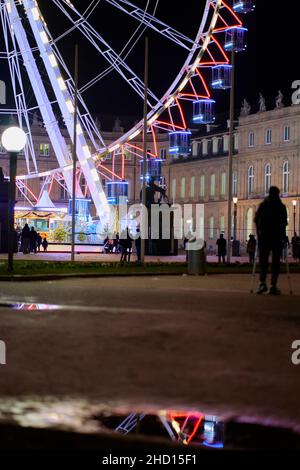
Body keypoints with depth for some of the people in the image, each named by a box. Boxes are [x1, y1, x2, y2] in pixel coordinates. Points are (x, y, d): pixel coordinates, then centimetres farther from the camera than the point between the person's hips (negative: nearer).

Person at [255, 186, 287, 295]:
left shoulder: (262, 205, 4)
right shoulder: (281, 207, 1)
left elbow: (256, 220, 2)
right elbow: (284, 223, -1)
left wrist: (259, 233, 10)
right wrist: (283, 235, 9)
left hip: (263, 236, 1)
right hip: (277, 237, -1)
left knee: (263, 261, 7)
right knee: (276, 261, 3)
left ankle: (262, 283, -12)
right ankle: (273, 286, -5)